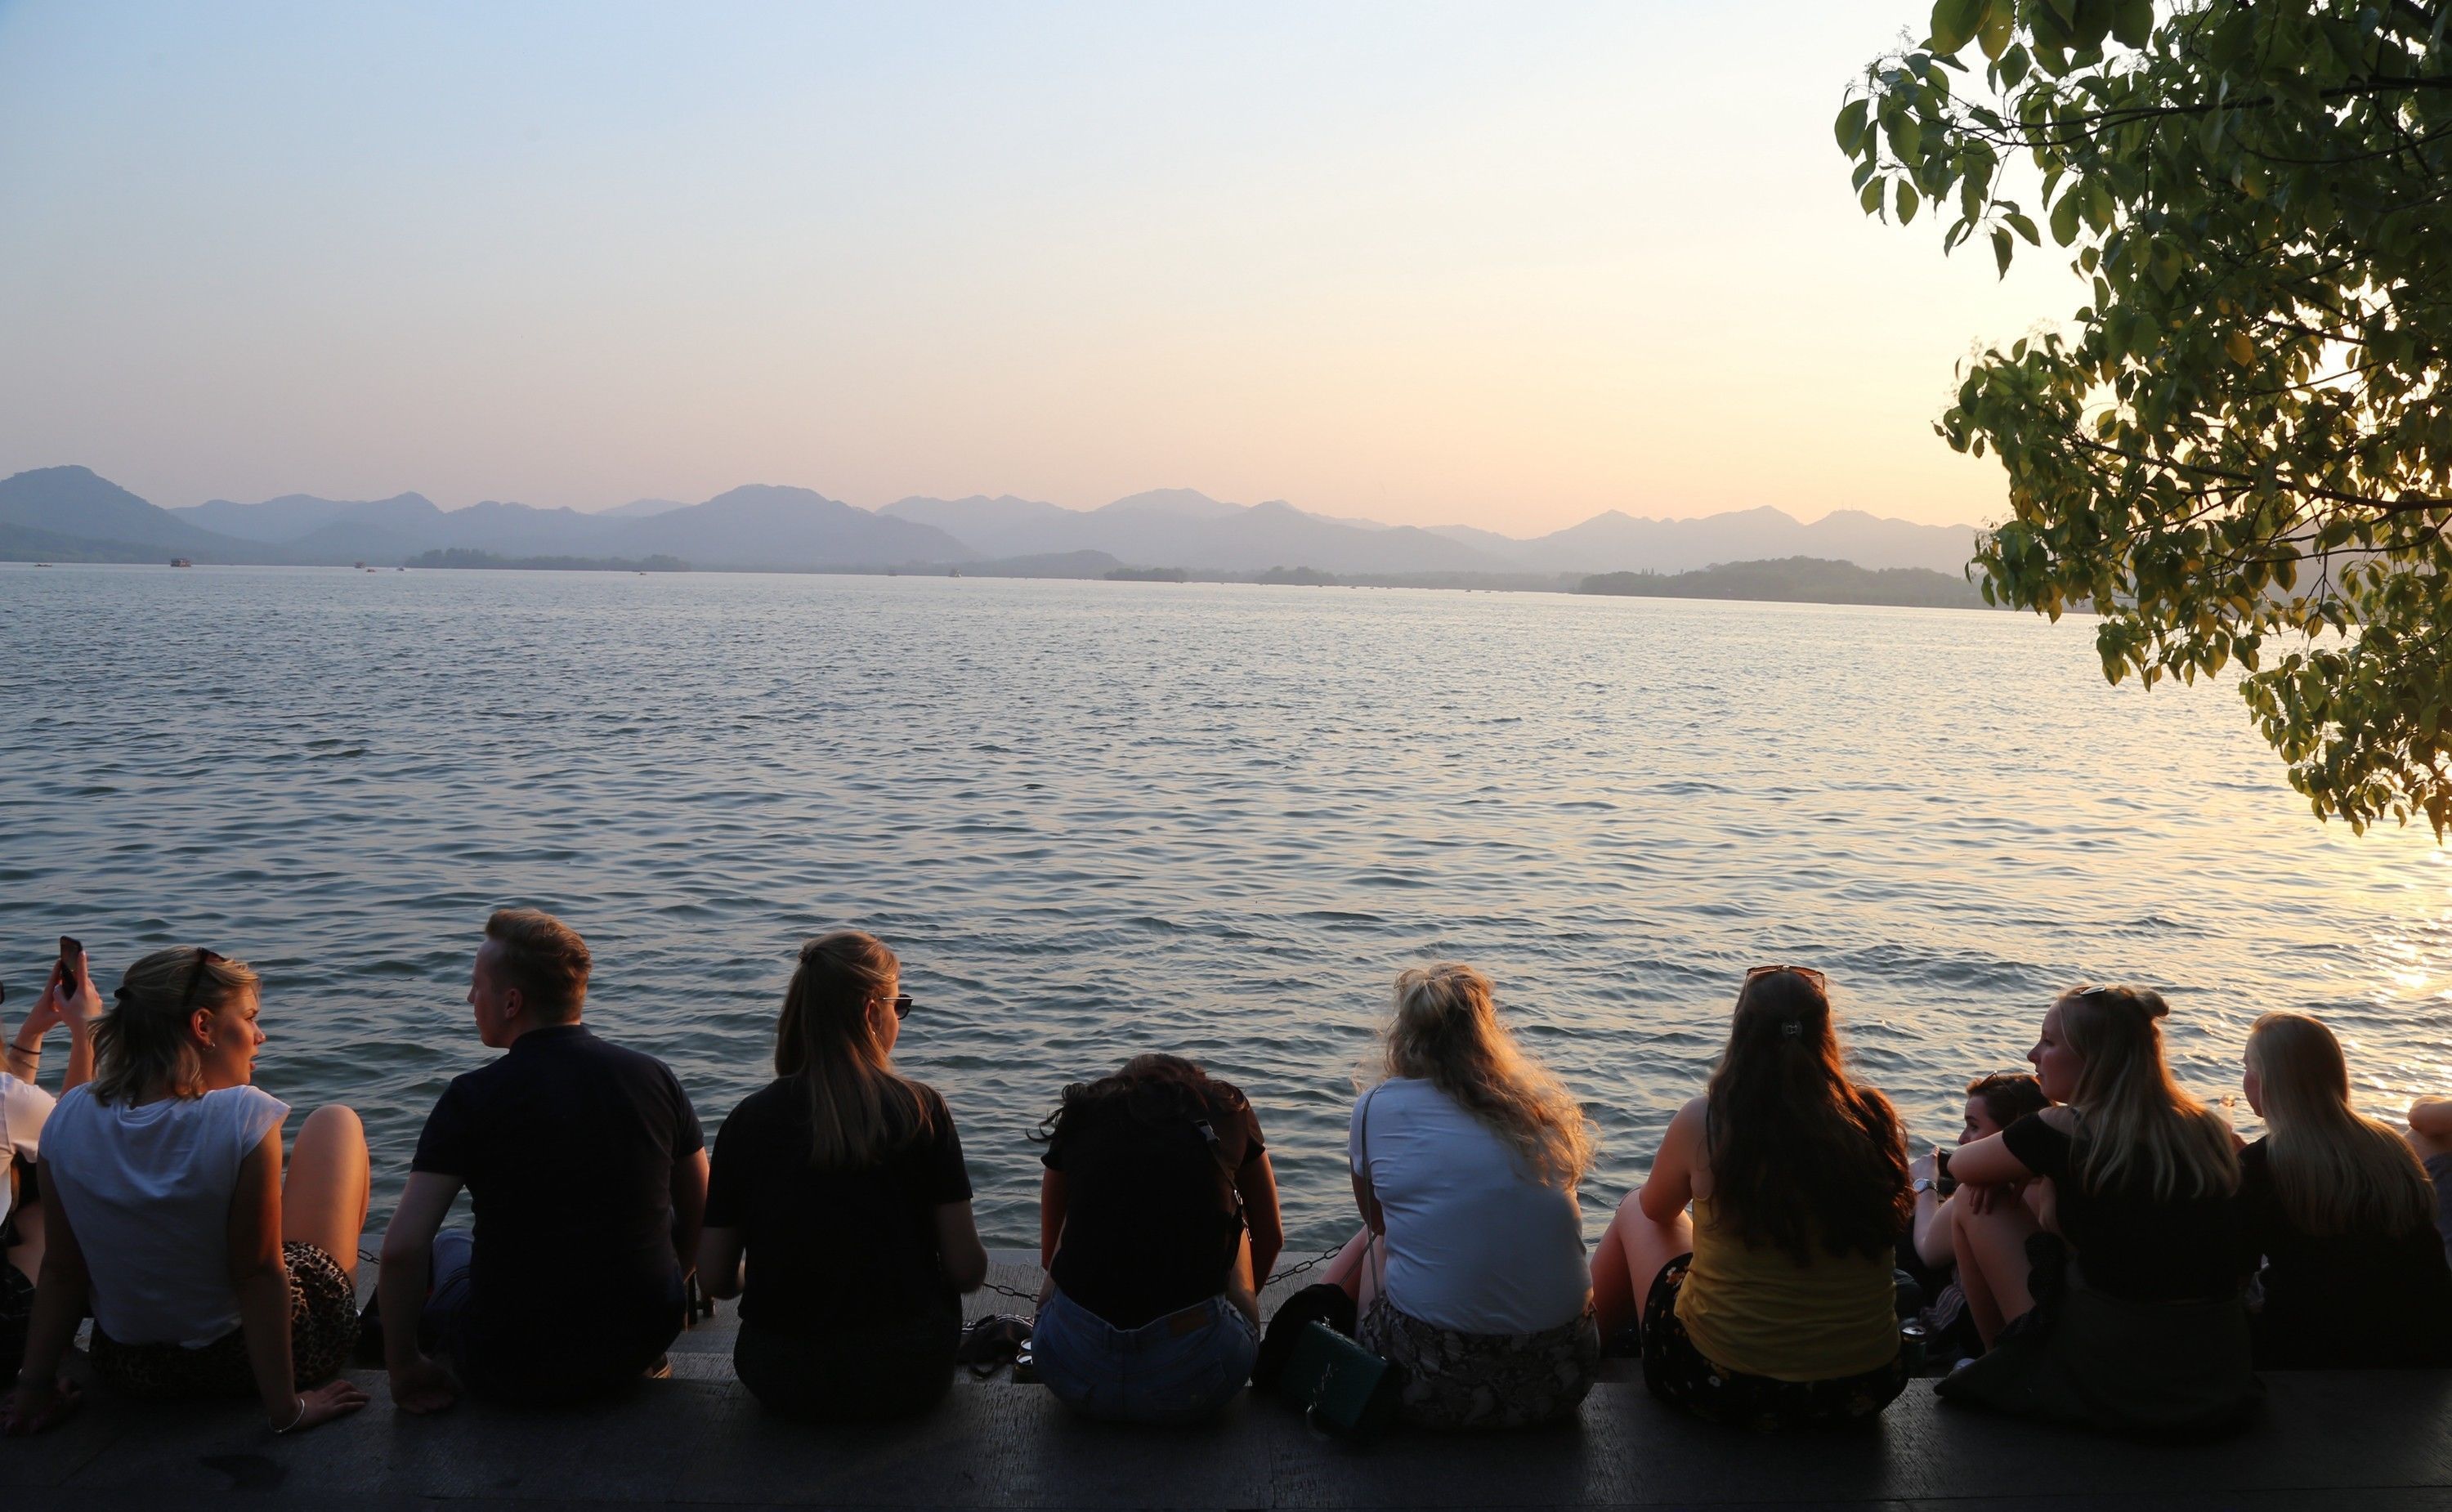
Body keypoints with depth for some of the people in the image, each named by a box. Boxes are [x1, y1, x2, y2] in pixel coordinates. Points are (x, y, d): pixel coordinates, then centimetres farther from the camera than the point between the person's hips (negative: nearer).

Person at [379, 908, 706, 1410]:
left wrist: (403, 1367, -3)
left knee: (448, 1248, 29)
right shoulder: (654, 1077, -4)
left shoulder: (472, 1098, -14)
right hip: (643, 1346, 0)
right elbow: (700, 1217, 8)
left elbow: (402, 1248, -18)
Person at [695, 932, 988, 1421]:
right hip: (907, 1378, -2)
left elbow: (715, 1279, -1)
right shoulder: (920, 1110, -9)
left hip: (783, 1382, 2)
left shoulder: (749, 1119, -5)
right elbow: (967, 1271, -8)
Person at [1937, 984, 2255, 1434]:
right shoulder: (2209, 1131, 3)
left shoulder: (2062, 1130, -11)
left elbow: (1961, 1165, 4)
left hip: (2105, 1388, -6)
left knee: (1972, 1205, 9)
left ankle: (2010, 1365, 25)